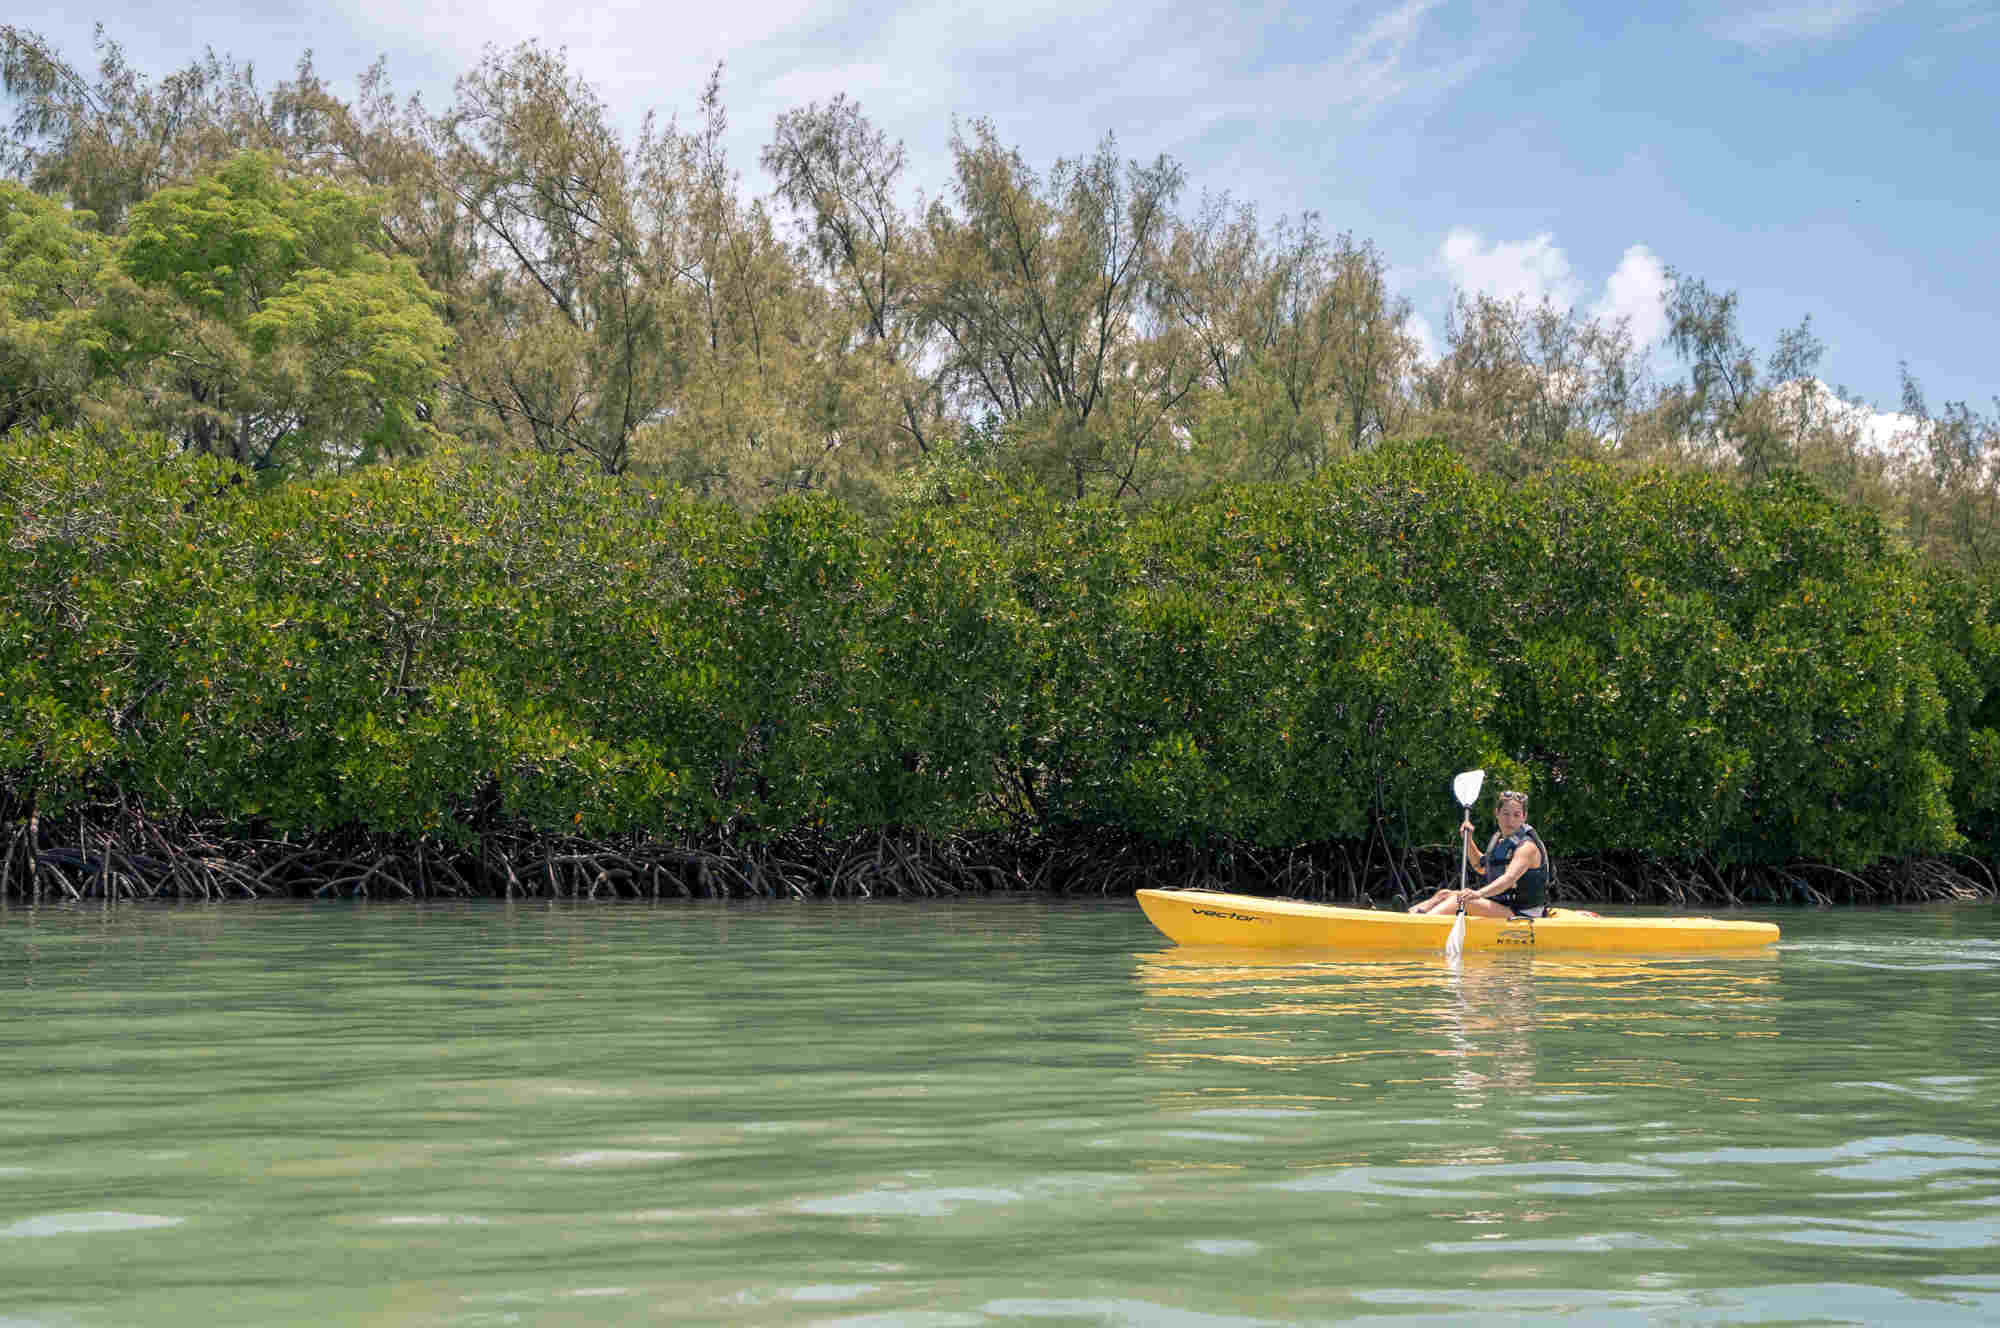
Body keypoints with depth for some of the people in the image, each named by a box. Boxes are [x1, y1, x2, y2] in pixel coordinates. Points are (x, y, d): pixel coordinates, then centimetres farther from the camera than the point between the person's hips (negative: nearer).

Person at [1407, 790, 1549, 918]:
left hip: (1521, 915, -9)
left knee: (1467, 901, -28)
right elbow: (1482, 867, 29)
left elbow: (1509, 878, -33)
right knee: (1445, 894, -1)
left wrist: (1479, 893, -48)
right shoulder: (1499, 838, 13)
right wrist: (1468, 839, 13)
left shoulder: (1527, 846, -16)